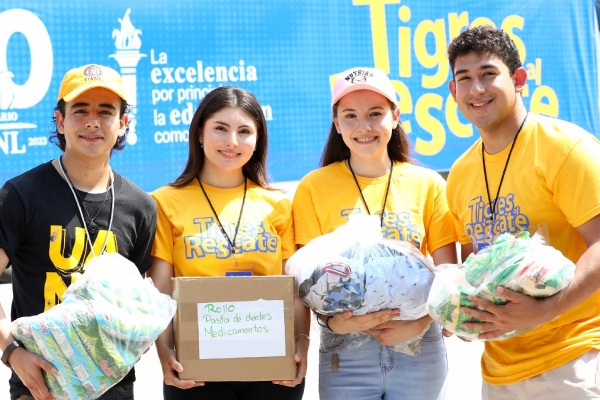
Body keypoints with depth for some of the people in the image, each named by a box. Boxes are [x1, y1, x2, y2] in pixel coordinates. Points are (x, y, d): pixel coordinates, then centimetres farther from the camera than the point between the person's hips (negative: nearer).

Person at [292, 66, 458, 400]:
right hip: (345, 351, -1)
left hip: (418, 346, 1)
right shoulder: (314, 187, -1)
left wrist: (419, 324, -14)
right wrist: (332, 321, -18)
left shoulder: (427, 185, 2)